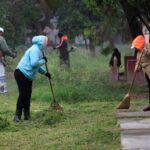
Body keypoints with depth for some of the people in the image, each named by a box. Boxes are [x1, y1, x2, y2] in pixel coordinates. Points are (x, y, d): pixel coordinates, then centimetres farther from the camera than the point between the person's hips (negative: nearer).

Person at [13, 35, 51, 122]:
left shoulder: (38, 50, 14)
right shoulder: (35, 50, -19)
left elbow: (36, 65, 24)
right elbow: (34, 63, -30)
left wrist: (45, 72, 22)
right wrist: (43, 61, -15)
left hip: (28, 76, 10)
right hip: (21, 74, -10)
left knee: (28, 95, 11)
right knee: (23, 94, -12)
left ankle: (27, 115, 17)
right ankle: (17, 115, -8)